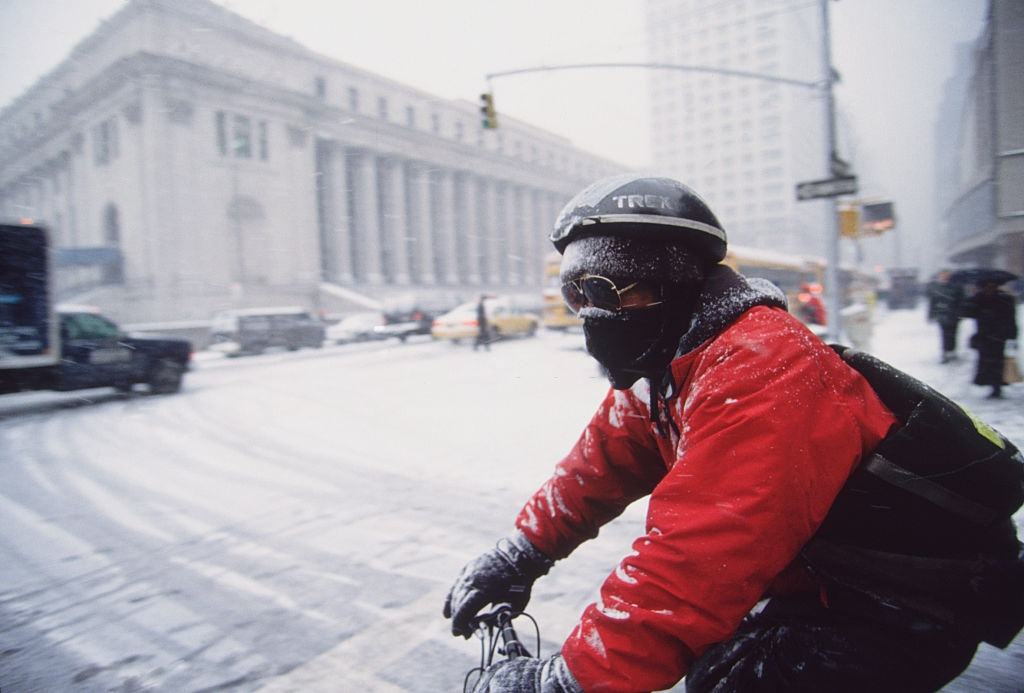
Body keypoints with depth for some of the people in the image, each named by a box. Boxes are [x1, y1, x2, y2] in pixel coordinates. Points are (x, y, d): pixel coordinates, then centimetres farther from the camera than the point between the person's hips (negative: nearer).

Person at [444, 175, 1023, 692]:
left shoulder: (758, 369, -31)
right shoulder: (666, 366, 0)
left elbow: (697, 557, -38)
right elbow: (603, 462, 3)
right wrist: (523, 550, -4)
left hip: (911, 612, -8)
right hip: (828, 584, 9)